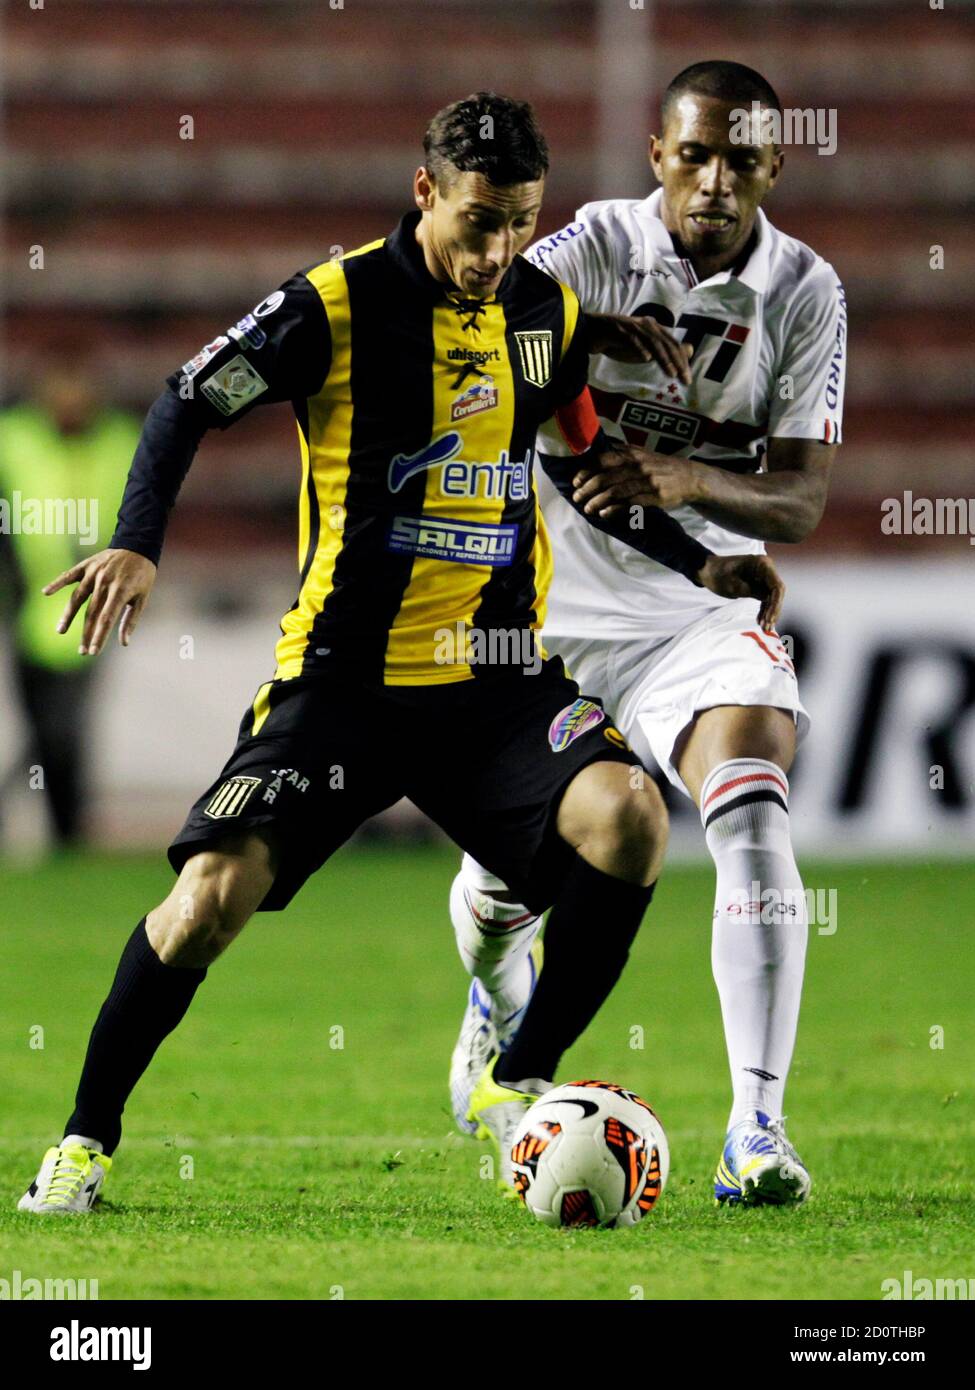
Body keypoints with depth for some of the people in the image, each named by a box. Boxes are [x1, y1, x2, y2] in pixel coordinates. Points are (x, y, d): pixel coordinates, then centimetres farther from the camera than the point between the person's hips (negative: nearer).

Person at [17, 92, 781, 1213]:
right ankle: (86, 1137, 5)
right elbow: (188, 405, -1)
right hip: (342, 677, -3)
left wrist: (698, 565, 13)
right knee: (215, 891, -17)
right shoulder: (338, 304, -7)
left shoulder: (549, 314, 7)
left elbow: (585, 463, 23)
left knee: (627, 817, -23)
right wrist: (137, 544, -15)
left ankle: (518, 1087, -4)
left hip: (495, 679, 3)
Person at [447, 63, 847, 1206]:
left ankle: (756, 1129, -26)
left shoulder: (805, 293, -5)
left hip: (702, 609, 0)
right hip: (548, 601, 0)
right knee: (505, 875, 9)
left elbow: (800, 500, -9)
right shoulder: (601, 244, -8)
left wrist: (682, 479, -29)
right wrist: (605, 331, -40)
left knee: (755, 821, -25)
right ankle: (500, 1002, 48)